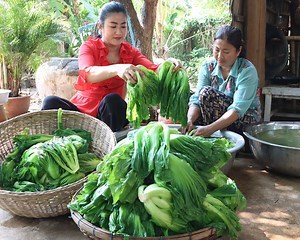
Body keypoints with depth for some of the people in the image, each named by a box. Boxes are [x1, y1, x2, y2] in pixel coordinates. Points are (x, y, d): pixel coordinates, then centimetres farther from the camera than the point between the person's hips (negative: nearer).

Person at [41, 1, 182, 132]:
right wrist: (116, 69, -48)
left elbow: (154, 70, -12)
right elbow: (87, 73, -27)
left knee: (112, 100, -31)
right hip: (81, 109, -1)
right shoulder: (89, 47, -3)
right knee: (51, 102, -27)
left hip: (109, 114, 1)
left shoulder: (130, 52, 5)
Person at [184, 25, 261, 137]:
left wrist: (210, 128, -42)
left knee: (207, 92, -25)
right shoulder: (208, 66, -4)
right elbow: (196, 99, -14)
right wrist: (190, 121, -35)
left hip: (247, 119, -5)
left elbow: (238, 109, -29)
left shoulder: (247, 71, -19)